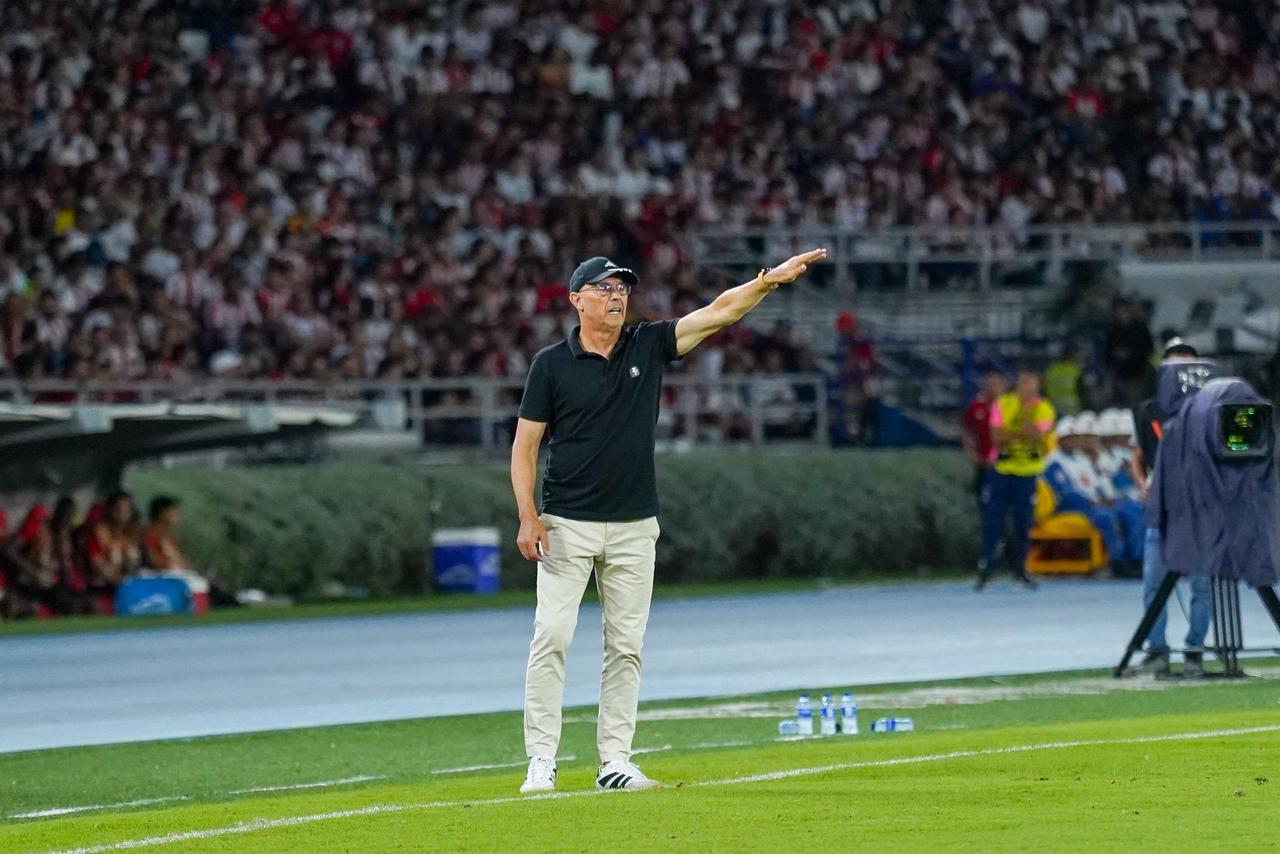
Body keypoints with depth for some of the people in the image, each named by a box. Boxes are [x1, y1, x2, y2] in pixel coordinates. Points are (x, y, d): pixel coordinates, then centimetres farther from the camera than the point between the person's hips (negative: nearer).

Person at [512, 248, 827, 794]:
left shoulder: (648, 347, 6)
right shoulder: (551, 364, -2)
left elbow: (718, 313, -2)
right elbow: (525, 445, -1)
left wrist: (771, 279, -16)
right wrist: (528, 516, -12)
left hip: (634, 527, 3)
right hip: (567, 525, -3)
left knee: (626, 646, 4)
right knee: (551, 639, -8)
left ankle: (614, 760, 9)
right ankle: (541, 761, -6)